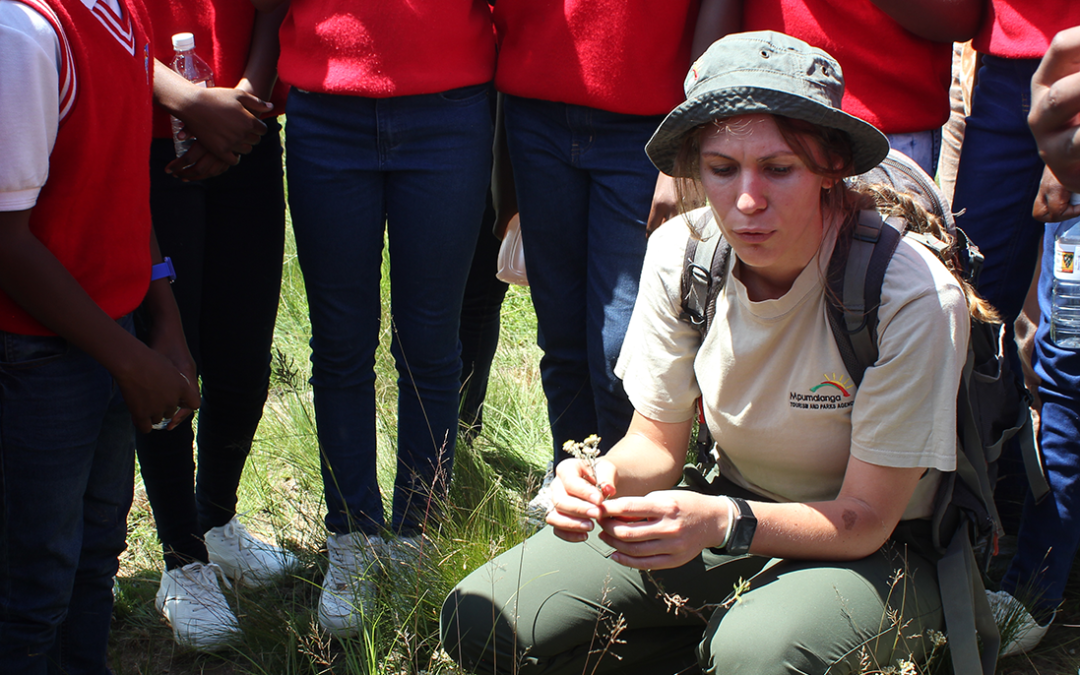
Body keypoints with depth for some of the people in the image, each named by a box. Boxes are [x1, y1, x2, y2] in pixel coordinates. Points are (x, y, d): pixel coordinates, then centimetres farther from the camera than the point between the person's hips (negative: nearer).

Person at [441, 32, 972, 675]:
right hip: (729, 510, 4)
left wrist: (725, 522, -38)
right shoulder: (681, 254, -12)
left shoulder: (913, 297, -26)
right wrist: (608, 477, -26)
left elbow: (864, 519, -20)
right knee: (480, 622, -12)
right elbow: (658, 443, -2)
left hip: (878, 551, -4)